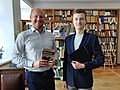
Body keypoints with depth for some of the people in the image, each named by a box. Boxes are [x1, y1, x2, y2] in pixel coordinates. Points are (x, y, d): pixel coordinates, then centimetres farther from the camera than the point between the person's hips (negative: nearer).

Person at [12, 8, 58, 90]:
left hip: (49, 74, 4)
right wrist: (33, 64, -20)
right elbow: (15, 58, -9)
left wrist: (55, 60, -5)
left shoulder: (50, 35, 5)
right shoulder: (23, 36, -8)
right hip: (33, 75, -4)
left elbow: (55, 51, 16)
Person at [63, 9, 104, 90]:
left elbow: (100, 59, -8)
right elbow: (66, 60, 8)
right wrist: (65, 79, 9)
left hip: (85, 81, -3)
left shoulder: (92, 38, -7)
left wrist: (83, 65, -18)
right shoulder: (68, 39, 5)